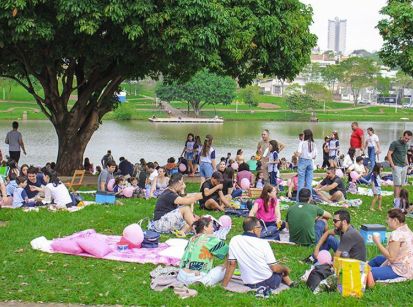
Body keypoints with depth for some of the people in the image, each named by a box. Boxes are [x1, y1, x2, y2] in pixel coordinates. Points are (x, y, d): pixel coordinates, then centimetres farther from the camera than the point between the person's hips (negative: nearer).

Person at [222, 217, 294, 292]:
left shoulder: (234, 241, -8)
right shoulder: (263, 243, -17)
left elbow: (231, 264, -4)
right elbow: (274, 268, -13)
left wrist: (224, 286, 4)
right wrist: (286, 269, 8)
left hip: (250, 285, 4)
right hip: (270, 283, -4)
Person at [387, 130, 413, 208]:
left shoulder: (406, 145, 12)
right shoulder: (395, 143, -10)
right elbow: (389, 154, -11)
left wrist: (407, 165, 15)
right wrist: (393, 165, -16)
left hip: (404, 167, 7)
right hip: (397, 166, -7)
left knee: (401, 184, 7)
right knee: (397, 184, -11)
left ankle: (397, 199, 13)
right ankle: (396, 199, -10)